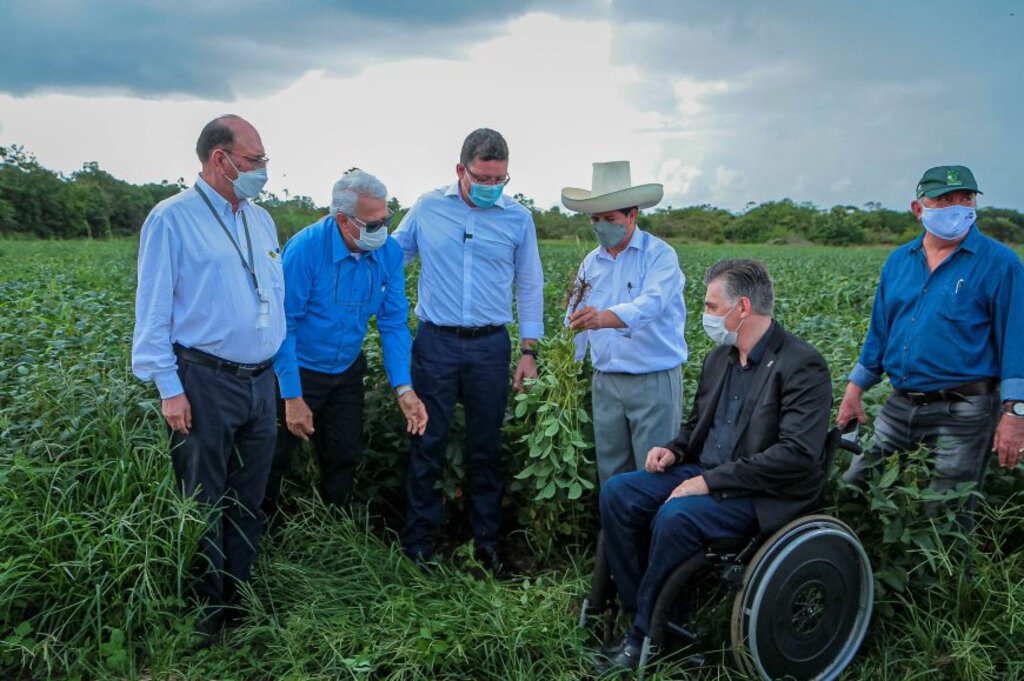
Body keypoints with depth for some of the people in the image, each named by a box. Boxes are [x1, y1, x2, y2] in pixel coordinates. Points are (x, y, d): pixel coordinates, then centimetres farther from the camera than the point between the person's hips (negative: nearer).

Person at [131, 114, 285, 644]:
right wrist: (169, 388, -12)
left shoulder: (261, 220, 13)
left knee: (249, 500, 14)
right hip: (204, 383, -6)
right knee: (203, 504, 5)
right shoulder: (172, 219, -7)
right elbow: (153, 310, -8)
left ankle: (242, 598, 29)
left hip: (260, 381, 6)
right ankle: (204, 613, 21)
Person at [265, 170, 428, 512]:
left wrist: (403, 387, -16)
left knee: (345, 458, 15)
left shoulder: (389, 252, -12)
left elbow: (394, 323, -6)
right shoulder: (305, 248, -26)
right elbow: (283, 325, -22)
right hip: (299, 370, -4)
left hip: (347, 370, 5)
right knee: (273, 461, 9)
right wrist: (293, 397, -23)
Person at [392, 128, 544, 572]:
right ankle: (417, 544, 16)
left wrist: (529, 352, 5)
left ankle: (486, 542, 24)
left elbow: (529, 288, 9)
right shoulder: (427, 208, 2)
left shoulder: (519, 219, 3)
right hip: (435, 341, 0)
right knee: (427, 443, 3)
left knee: (486, 446, 10)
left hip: (490, 345, 1)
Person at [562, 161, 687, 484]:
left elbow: (651, 303, -28)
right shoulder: (591, 262, 10)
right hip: (605, 381, 6)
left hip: (655, 381, -5)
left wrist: (604, 318, -44)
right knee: (610, 472, 13)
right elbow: (575, 322, 15)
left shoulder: (660, 255, -9)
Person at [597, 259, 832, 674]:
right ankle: (639, 607, 1)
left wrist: (711, 481, -25)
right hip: (706, 473, 8)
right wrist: (675, 450, -1)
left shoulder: (802, 366, -16)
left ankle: (647, 635, -11)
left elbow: (797, 454, -25)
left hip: (765, 494, -8)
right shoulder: (719, 357, 9)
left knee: (674, 517, -31)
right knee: (617, 493, -7)